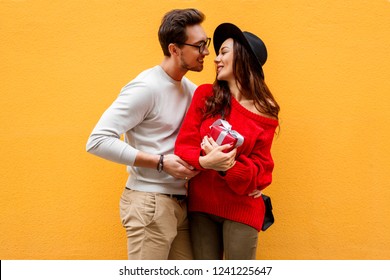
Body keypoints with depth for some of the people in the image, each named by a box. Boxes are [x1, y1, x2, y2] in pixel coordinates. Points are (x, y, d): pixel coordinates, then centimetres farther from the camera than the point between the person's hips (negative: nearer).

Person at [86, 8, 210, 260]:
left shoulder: (191, 89, 10)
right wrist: (160, 162, -20)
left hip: (181, 203, 8)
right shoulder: (146, 88, -14)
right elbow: (98, 140, -20)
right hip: (150, 203, -7)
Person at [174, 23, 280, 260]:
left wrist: (229, 166, -25)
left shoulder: (265, 111, -4)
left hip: (241, 208, -2)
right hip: (201, 204, 2)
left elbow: (261, 167, -5)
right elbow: (184, 145, -3)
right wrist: (204, 161, -25)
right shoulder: (205, 94, 2)